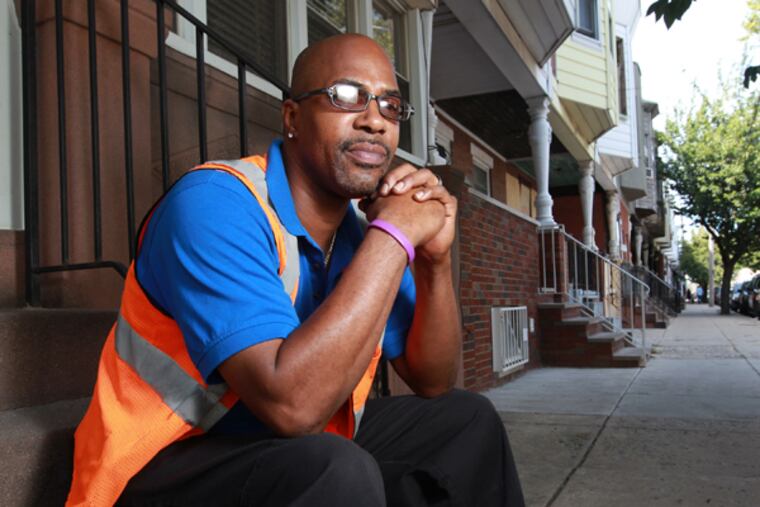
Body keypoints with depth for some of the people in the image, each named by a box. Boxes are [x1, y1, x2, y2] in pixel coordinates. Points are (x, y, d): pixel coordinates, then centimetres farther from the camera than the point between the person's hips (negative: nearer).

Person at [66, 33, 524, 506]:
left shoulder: (364, 233, 0)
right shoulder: (215, 203, -23)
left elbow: (433, 382, 3)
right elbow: (291, 404, -35)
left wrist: (435, 259, -14)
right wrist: (394, 236, -28)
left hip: (302, 454, 8)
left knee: (467, 419, 10)